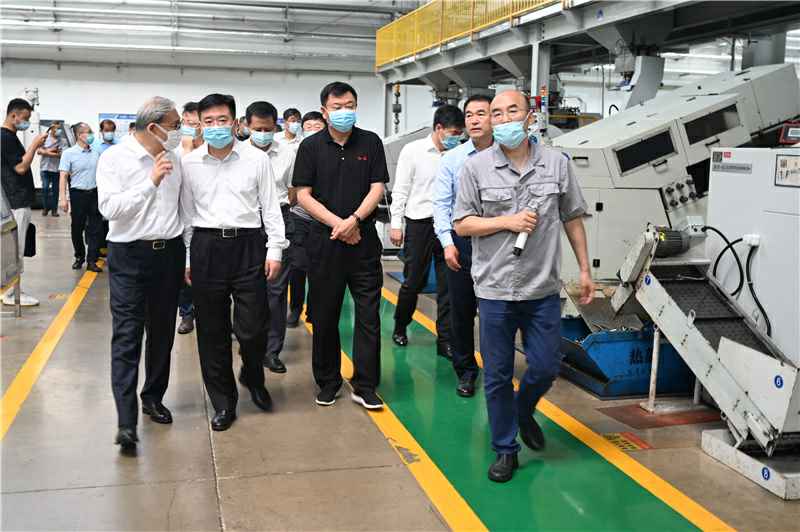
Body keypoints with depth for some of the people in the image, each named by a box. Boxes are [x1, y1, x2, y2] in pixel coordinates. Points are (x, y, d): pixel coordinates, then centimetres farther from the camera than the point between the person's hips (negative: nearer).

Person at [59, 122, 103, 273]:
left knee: (95, 229, 0)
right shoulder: (69, 153, -4)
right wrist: (63, 198, -14)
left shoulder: (96, 153, 8)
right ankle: (79, 257, 25)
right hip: (78, 194, -3)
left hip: (95, 193, 3)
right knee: (77, 228, 8)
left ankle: (92, 261, 4)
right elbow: (63, 176, -7)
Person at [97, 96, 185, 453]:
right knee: (127, 336, -7)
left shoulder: (172, 159, 8)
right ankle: (126, 421, -8)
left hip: (169, 252, 5)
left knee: (162, 332, 12)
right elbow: (109, 207, -17)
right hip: (129, 254, -5)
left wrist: (187, 253, 14)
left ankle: (153, 398, 29)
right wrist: (151, 181, -21)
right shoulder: (114, 158, -7)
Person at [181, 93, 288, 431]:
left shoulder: (256, 159, 2)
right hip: (206, 247, 1)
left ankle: (253, 378, 31)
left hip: (248, 246, -1)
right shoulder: (189, 163, 6)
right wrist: (186, 258, 7)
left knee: (253, 328, -1)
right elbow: (186, 213, 10)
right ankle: (223, 402, 20)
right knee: (212, 331, 6)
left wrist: (275, 250, 0)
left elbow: (270, 207, 5)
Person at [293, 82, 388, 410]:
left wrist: (355, 219, -15)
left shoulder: (371, 143, 5)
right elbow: (303, 195, -2)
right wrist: (338, 223, -12)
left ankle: (365, 386, 8)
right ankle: (327, 382, 21)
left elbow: (377, 188, 0)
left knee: (368, 315, 0)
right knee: (325, 316, 7)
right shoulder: (311, 146, 3)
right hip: (324, 241, 0)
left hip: (364, 240, 0)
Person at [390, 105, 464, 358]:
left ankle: (445, 339, 11)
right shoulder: (413, 150, -2)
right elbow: (400, 190, -1)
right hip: (420, 223, -2)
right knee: (413, 281, 6)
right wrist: (396, 224, -4)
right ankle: (400, 326, 29)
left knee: (448, 285, 3)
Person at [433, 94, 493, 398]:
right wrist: (447, 242, -8)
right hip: (461, 241, 2)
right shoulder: (452, 159, 3)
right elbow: (441, 203, 1)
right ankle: (465, 370, 26)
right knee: (461, 310, 10)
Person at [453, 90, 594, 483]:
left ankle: (524, 412, 40)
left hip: (543, 289, 1)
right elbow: (462, 224, -1)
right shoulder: (476, 167, -3)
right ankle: (505, 449, 23)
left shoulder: (556, 163, 2)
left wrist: (584, 269, 9)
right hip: (494, 289, -1)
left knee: (545, 368, 8)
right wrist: (508, 222, -14)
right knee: (497, 375, 7)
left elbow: (573, 218, 9)